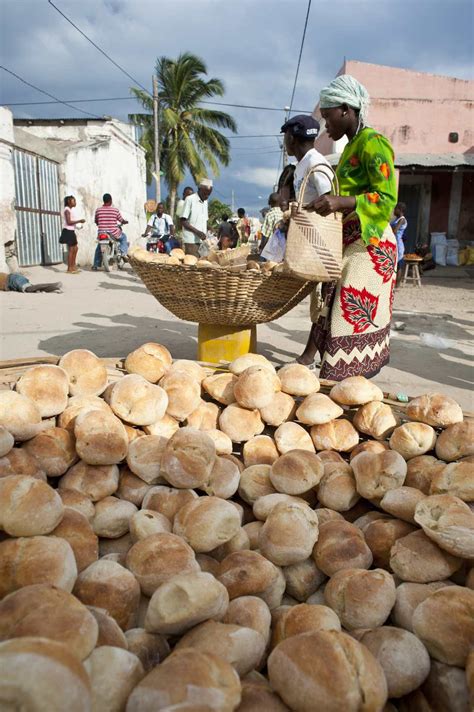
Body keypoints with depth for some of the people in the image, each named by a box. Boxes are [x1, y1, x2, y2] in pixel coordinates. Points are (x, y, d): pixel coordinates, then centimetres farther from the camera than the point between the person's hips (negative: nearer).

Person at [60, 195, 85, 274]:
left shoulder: (70, 210, 18)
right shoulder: (67, 210, -11)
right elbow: (68, 222, -20)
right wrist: (79, 221, -17)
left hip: (71, 231, 10)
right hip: (68, 231, -10)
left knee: (75, 249, 14)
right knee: (71, 250, -8)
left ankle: (73, 267, 21)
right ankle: (69, 269, -5)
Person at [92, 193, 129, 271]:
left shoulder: (98, 210, 0)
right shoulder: (115, 210, -6)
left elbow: (96, 221, 14)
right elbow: (122, 220, 5)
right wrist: (126, 222, 28)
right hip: (114, 234, -2)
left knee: (98, 247, 27)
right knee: (123, 237, 28)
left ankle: (95, 265, 23)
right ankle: (123, 252, 8)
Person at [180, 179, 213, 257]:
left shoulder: (205, 201, 17)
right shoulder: (190, 199, -5)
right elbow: (183, 221, -9)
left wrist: (205, 234, 2)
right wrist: (197, 232, -17)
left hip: (202, 240, 7)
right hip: (191, 241, -6)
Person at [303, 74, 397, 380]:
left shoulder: (373, 143, -9)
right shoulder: (352, 146, 19)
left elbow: (387, 199, -17)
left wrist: (341, 202, -29)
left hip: (369, 245, -9)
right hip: (349, 243, 9)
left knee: (354, 319, -11)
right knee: (338, 313, 7)